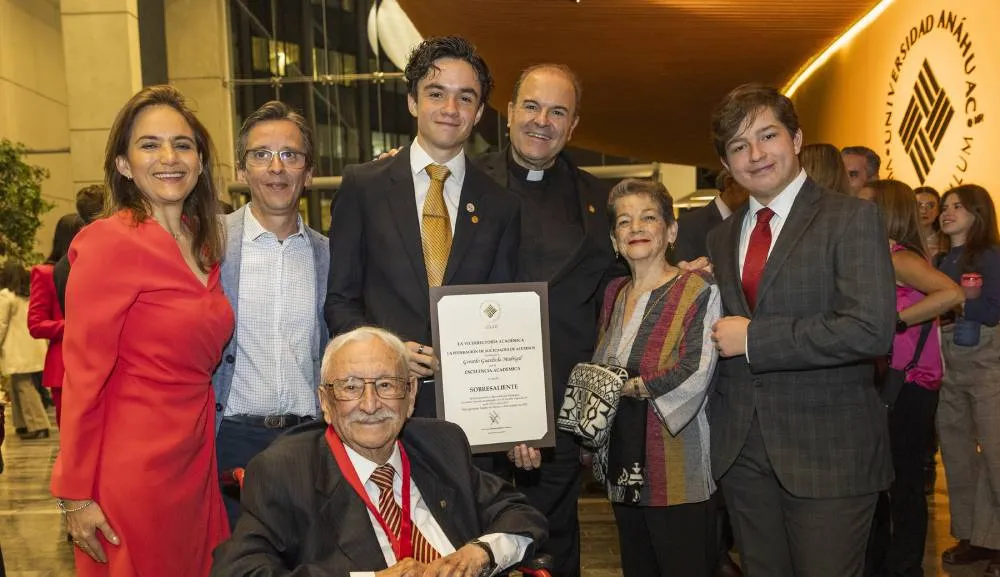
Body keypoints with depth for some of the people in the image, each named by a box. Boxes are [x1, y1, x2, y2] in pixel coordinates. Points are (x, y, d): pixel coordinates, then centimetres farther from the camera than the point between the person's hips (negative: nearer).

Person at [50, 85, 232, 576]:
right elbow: (83, 376, -14)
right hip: (134, 466, -7)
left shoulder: (203, 245, 7)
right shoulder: (109, 242, -15)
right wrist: (74, 495, -11)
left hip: (197, 456, 7)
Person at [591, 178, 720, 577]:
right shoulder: (614, 294, 9)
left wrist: (629, 387, -12)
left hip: (679, 473, -6)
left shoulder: (699, 292, -11)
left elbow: (695, 376, -21)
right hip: (623, 469, 7)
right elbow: (596, 373, 16)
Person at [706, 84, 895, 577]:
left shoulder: (851, 218, -7)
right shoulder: (720, 238, 11)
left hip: (829, 452, -5)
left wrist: (753, 338, -16)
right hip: (740, 451, 5)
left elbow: (870, 329, -20)